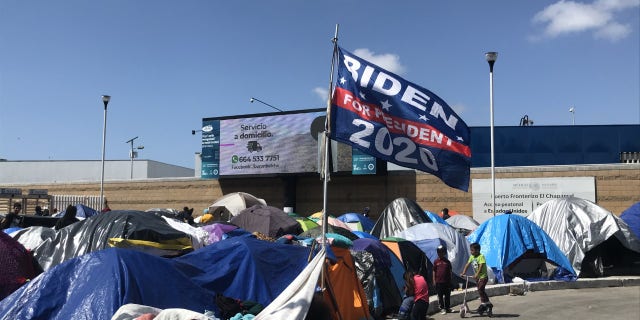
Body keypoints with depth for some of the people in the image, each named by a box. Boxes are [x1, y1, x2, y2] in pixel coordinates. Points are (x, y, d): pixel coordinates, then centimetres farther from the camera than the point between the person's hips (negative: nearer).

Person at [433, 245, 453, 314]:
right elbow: (434, 272, 4)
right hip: (439, 282, -1)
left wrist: (450, 280, 6)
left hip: (447, 282, 1)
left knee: (447, 295, 9)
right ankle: (442, 308, 11)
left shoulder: (447, 261, 3)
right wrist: (434, 281, 0)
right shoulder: (436, 262, 1)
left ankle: (448, 308, 20)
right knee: (440, 296, 3)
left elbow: (450, 272, 8)